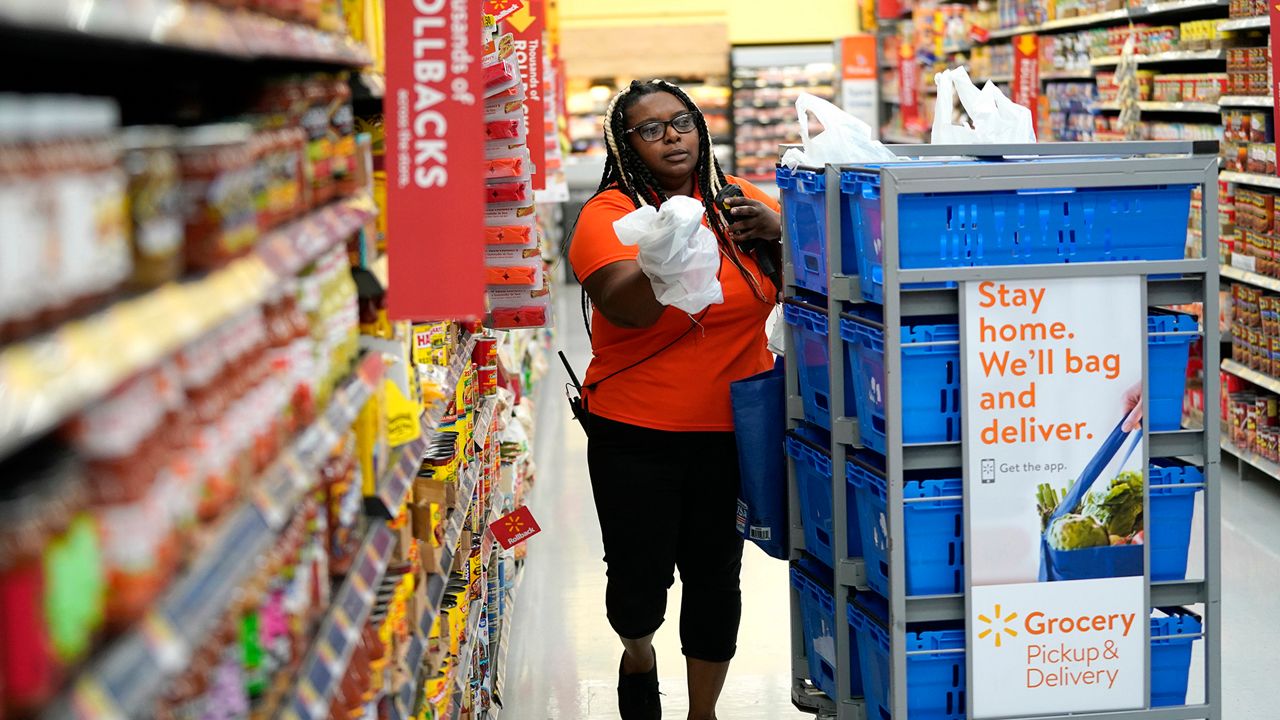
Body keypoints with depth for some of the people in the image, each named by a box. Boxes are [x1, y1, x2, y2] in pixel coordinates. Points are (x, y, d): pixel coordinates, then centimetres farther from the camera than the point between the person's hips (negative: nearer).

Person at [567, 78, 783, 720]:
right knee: (640, 582, 3)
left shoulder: (737, 201, 3)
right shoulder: (610, 214, -10)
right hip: (636, 435, -3)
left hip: (731, 430, 3)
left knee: (716, 577, 10)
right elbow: (629, 309, -26)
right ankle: (638, 655, 39)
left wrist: (778, 233, -10)